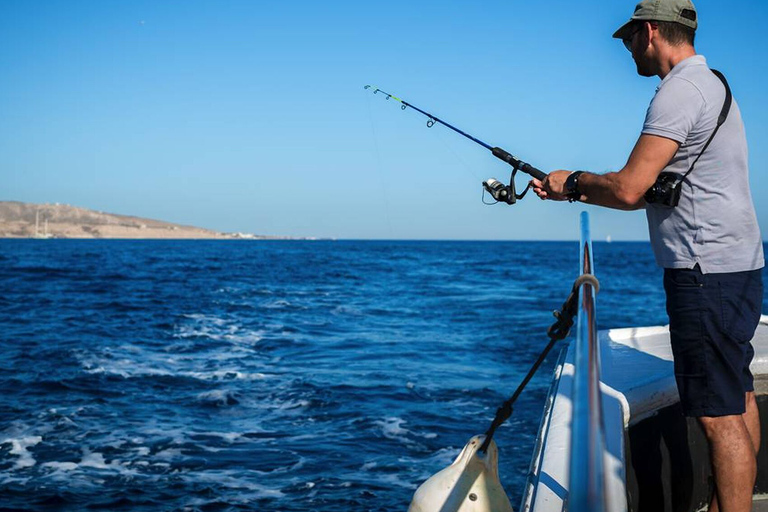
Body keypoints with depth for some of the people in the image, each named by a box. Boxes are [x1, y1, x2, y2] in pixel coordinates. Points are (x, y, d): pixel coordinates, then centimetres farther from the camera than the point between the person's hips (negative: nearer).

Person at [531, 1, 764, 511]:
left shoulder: (680, 91, -15)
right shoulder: (711, 83, 19)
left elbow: (629, 189, -22)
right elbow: (655, 192, 20)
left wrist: (574, 180, -2)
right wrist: (575, 192, 16)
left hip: (707, 273, -11)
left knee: (720, 414, -7)